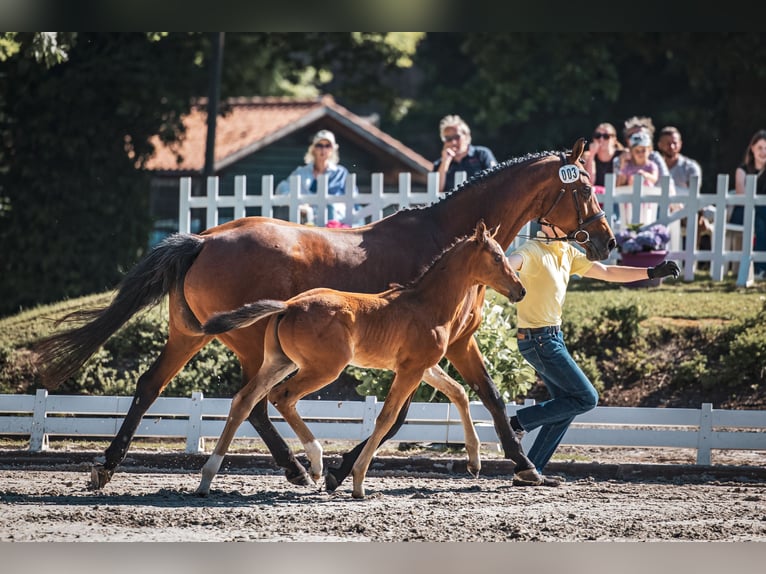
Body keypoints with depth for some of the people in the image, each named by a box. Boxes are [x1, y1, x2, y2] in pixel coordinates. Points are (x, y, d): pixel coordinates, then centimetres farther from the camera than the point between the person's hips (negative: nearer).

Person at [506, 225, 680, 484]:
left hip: (553, 337, 10)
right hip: (539, 339, -10)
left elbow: (606, 272, 19)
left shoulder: (567, 252, 11)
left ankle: (530, 469, 12)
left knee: (567, 406, 11)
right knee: (586, 398, -7)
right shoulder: (532, 252, -17)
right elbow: (511, 262, -40)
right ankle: (518, 421, -5)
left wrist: (652, 273, 16)